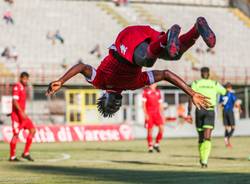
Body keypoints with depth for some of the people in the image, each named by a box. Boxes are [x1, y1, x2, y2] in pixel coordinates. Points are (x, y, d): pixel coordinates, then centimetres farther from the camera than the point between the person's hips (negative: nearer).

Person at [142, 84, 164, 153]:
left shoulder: (158, 91, 14)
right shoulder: (146, 91, 0)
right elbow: (144, 103, -3)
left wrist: (162, 114, 13)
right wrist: (145, 114, -11)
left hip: (157, 113, 4)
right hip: (149, 114, -4)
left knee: (161, 128, -11)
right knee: (150, 130, -3)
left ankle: (157, 144, 4)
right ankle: (150, 147, 5)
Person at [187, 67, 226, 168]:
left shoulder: (196, 83, 5)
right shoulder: (214, 84, 9)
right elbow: (225, 92, 25)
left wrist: (189, 113, -5)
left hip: (199, 110, 1)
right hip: (210, 110, -1)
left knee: (201, 137, 18)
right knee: (207, 138, -11)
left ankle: (202, 159, 31)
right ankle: (204, 161, -29)